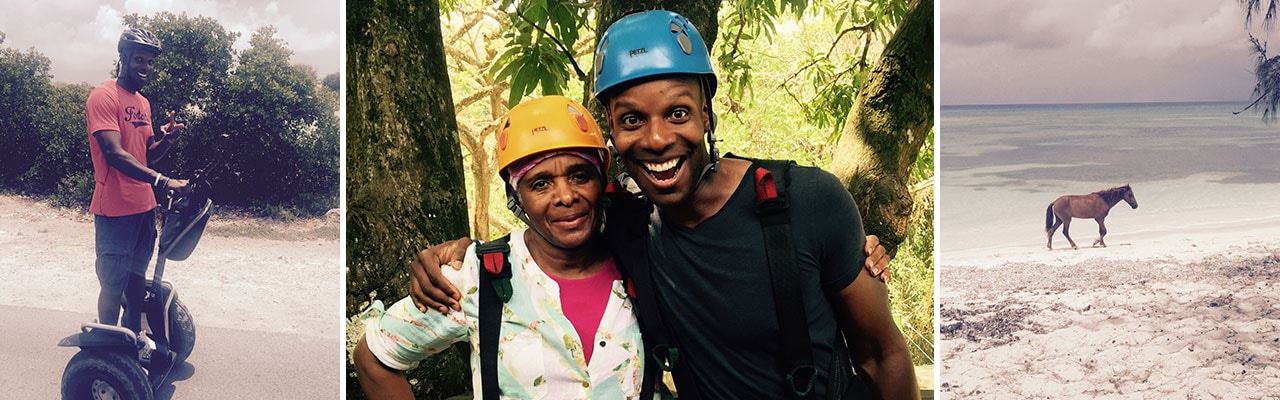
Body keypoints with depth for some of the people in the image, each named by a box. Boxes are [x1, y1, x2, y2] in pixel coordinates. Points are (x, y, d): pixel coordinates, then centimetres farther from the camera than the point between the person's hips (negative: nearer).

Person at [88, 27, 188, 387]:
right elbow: (115, 155, -24)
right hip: (115, 211, -8)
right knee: (113, 285, 1)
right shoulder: (103, 97, -13)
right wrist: (162, 181, -33)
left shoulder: (143, 102, 13)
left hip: (144, 208, 8)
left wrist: (165, 140, -1)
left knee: (137, 278, 17)